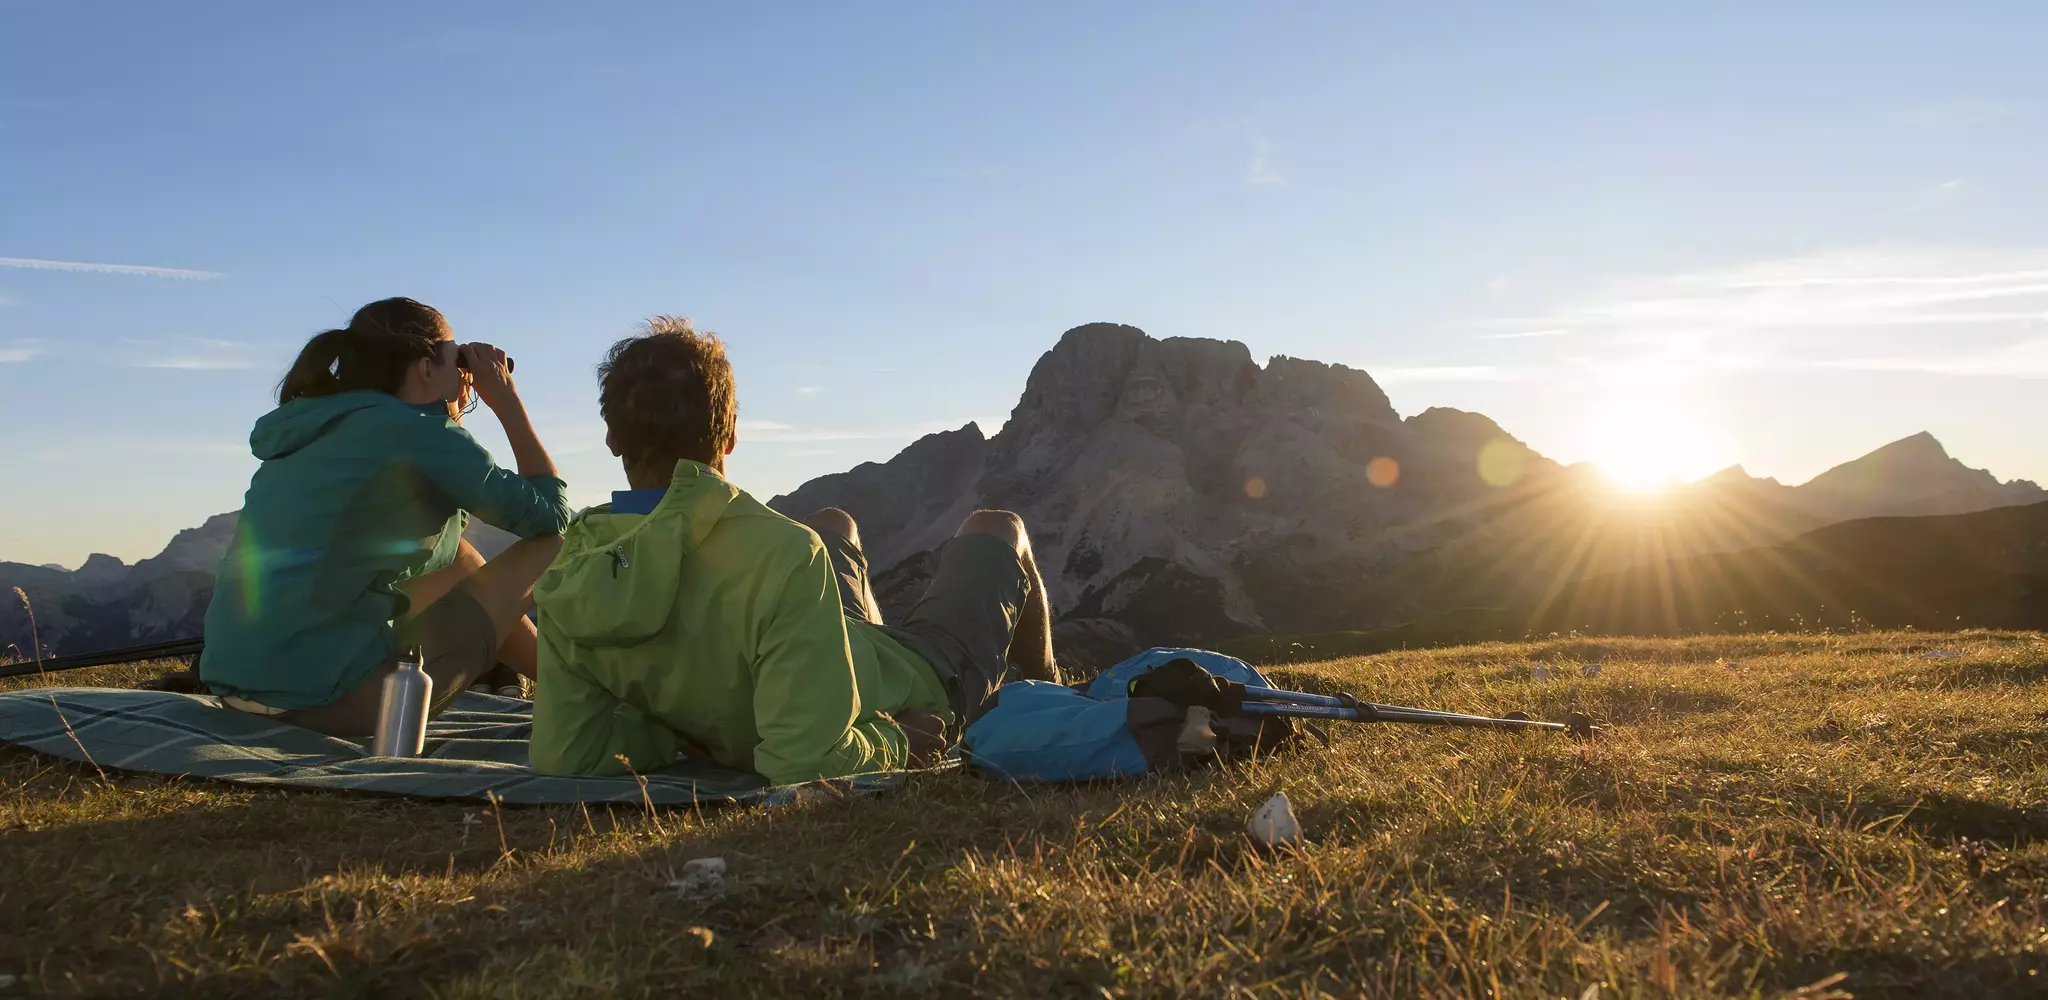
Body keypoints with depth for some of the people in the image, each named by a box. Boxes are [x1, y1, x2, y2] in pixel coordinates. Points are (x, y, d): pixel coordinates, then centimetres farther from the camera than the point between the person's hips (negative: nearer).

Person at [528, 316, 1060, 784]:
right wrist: (894, 742, -24)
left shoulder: (571, 573, -25)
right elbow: (810, 762, -43)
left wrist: (685, 724, -7)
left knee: (834, 525, 32)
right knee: (996, 529, 23)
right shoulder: (779, 552, -43)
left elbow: (563, 757, -17)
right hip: (921, 685, -5)